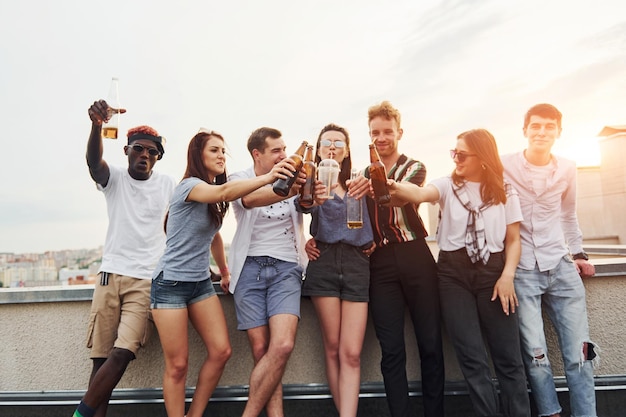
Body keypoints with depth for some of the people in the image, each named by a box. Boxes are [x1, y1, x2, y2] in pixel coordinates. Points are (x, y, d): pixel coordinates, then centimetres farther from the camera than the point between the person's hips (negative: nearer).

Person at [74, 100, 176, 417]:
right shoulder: (114, 179, 5)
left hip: (147, 280, -1)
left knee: (122, 354, -12)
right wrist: (97, 124, -36)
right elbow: (93, 160, -16)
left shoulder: (168, 186, 7)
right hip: (111, 275, 1)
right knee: (101, 356, 2)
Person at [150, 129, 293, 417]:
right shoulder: (189, 185, -14)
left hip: (201, 282, 7)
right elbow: (224, 192, -36)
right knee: (178, 365, -2)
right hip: (171, 283, -7)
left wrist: (224, 271, 23)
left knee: (221, 351, -1)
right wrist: (266, 178, -47)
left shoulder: (212, 198, 11)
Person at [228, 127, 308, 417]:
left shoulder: (292, 178, 9)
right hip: (250, 267, -1)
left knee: (283, 345, -15)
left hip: (286, 267, 1)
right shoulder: (241, 179, 2)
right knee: (261, 350, -4)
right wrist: (289, 190, -41)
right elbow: (249, 200, -22)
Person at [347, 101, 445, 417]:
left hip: (415, 257, -2)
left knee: (430, 344, 4)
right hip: (381, 263, 2)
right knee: (391, 350, 4)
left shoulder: (415, 168, 6)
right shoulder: (363, 176, 16)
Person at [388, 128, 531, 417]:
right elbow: (420, 194, -20)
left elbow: (513, 240, 7)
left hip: (492, 270, 1)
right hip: (453, 272, 0)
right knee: (472, 357, 3)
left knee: (508, 355, 4)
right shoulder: (448, 185, 3)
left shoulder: (504, 192, 6)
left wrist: (507, 275, -7)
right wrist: (394, 187, -40)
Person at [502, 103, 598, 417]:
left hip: (561, 267, 3)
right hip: (521, 271, -3)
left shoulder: (567, 169, 7)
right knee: (535, 354, -2)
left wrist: (578, 253, 15)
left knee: (580, 353, 5)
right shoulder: (504, 166, -5)